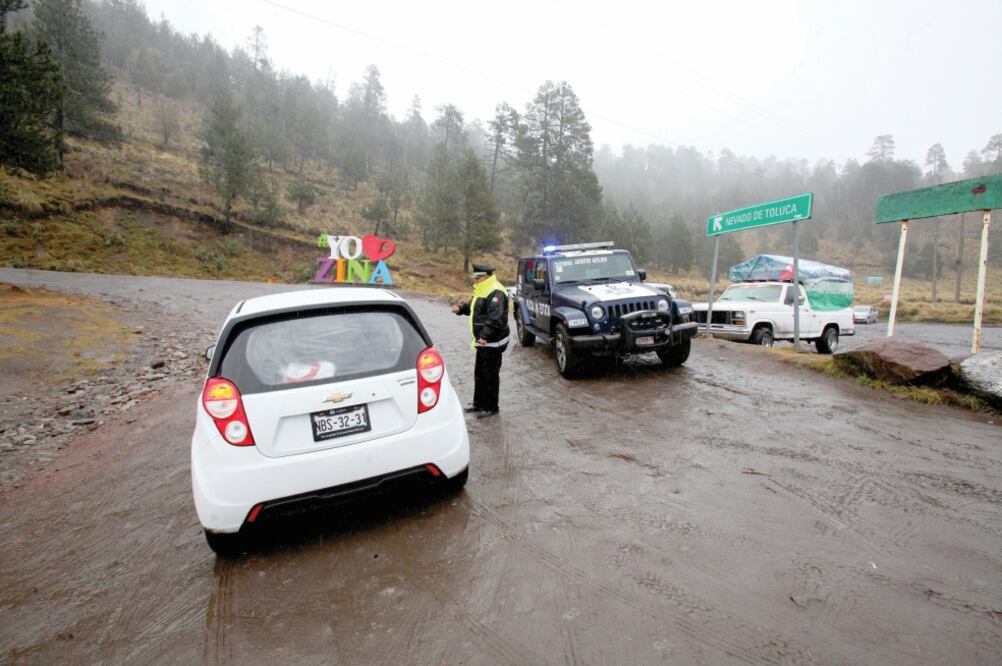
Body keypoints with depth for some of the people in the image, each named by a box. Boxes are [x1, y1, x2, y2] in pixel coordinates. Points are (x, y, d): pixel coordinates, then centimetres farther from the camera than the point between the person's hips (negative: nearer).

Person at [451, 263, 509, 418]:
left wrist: (485, 336, -37)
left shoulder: (496, 292, -20)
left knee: (490, 374, 0)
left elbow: (495, 318, -30)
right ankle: (478, 403, 33)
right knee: (479, 372, 19)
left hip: (492, 342, -11)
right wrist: (461, 308, 9)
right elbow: (473, 306, 28)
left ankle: (491, 407, 13)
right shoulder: (482, 290, 14)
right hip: (483, 341, 11)